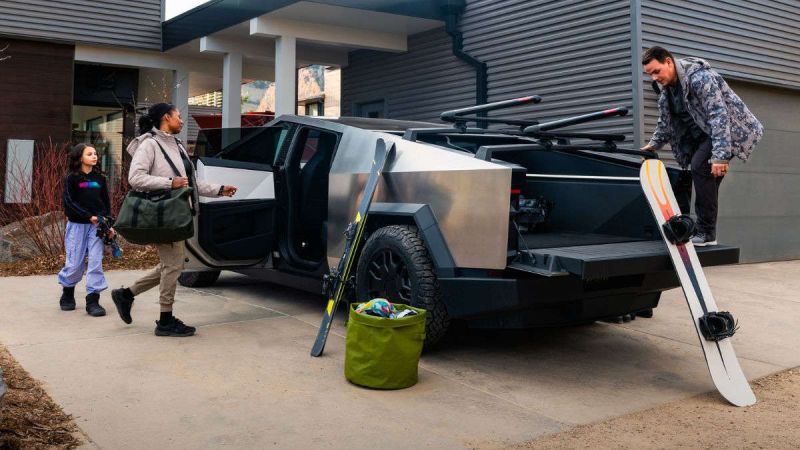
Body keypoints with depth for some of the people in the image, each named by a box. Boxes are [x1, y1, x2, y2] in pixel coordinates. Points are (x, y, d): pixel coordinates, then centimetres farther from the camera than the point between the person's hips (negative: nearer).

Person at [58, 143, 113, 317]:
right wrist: (89, 216, -16)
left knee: (96, 261, -5)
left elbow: (106, 202, 11)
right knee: (75, 263, 2)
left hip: (97, 225, 2)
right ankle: (67, 295, 25)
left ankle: (93, 301, -2)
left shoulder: (99, 177, 9)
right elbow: (69, 202, -7)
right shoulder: (72, 178, -1)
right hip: (77, 225, -2)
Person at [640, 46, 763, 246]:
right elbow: (665, 121, 19)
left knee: (700, 167, -24)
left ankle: (706, 232, -21)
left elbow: (718, 115, -30)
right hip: (702, 133, 9)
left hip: (729, 128, -9)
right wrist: (654, 144, 6)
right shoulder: (666, 89, 3)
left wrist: (720, 156, -35)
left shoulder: (699, 77, -25)